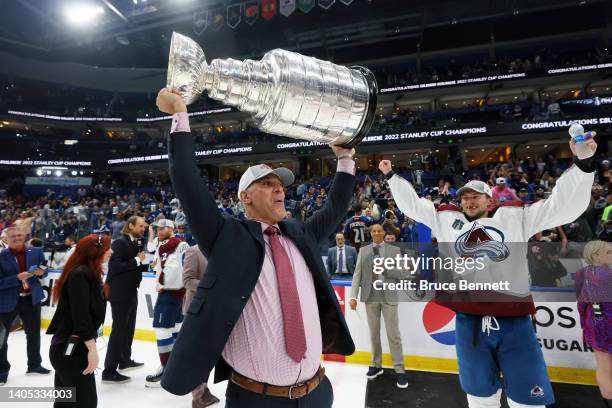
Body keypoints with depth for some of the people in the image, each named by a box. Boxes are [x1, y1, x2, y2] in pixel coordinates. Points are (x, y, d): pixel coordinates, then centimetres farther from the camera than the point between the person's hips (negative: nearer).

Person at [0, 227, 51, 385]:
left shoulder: (36, 252, -4)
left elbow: (44, 271, 7)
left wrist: (42, 272, -15)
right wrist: (18, 278, -30)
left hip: (32, 299, 4)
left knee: (34, 333, 17)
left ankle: (34, 365, 36)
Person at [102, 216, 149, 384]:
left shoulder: (137, 243, 9)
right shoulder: (120, 243, -16)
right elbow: (114, 267, -25)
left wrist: (144, 263, -3)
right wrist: (137, 260, -23)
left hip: (131, 291, 9)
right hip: (119, 293, -9)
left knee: (129, 328, 19)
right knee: (119, 329, -4)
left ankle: (125, 360, 35)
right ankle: (109, 371, 4)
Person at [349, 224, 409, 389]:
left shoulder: (394, 250, 3)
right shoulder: (363, 250, 6)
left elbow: (401, 274, -2)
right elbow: (357, 274, 0)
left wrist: (383, 268, -15)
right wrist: (353, 296, -8)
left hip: (388, 296, -2)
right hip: (370, 297, 2)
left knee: (393, 334, 1)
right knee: (374, 333, 12)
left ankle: (400, 370, 11)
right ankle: (376, 365, 26)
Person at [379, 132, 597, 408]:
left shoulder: (515, 217, 8)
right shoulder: (445, 219, 12)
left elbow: (563, 206, 4)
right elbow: (411, 204, 17)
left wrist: (582, 163, -6)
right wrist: (391, 175, 18)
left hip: (514, 322, -1)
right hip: (469, 322, 2)